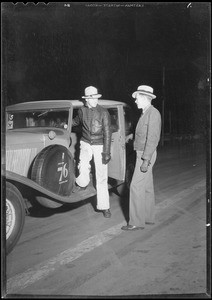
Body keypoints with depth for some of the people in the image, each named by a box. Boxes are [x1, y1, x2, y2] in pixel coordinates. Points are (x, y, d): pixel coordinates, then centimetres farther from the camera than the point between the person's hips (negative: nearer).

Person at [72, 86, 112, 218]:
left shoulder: (103, 112, -11)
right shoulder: (82, 110, 1)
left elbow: (107, 133, -12)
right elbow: (76, 121, 24)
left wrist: (106, 152, -15)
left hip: (100, 145, -3)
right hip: (86, 143, 3)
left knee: (102, 177, -2)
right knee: (83, 167, -21)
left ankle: (104, 207, 9)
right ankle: (82, 184, 14)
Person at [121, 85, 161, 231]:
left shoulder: (153, 113, -17)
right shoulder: (145, 113, 12)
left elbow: (153, 138, -23)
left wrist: (146, 160, -25)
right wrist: (133, 135, 19)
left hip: (146, 155, -10)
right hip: (142, 154, 10)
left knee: (136, 187, -8)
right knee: (147, 187, 14)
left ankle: (137, 222, -1)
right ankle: (149, 217, 25)